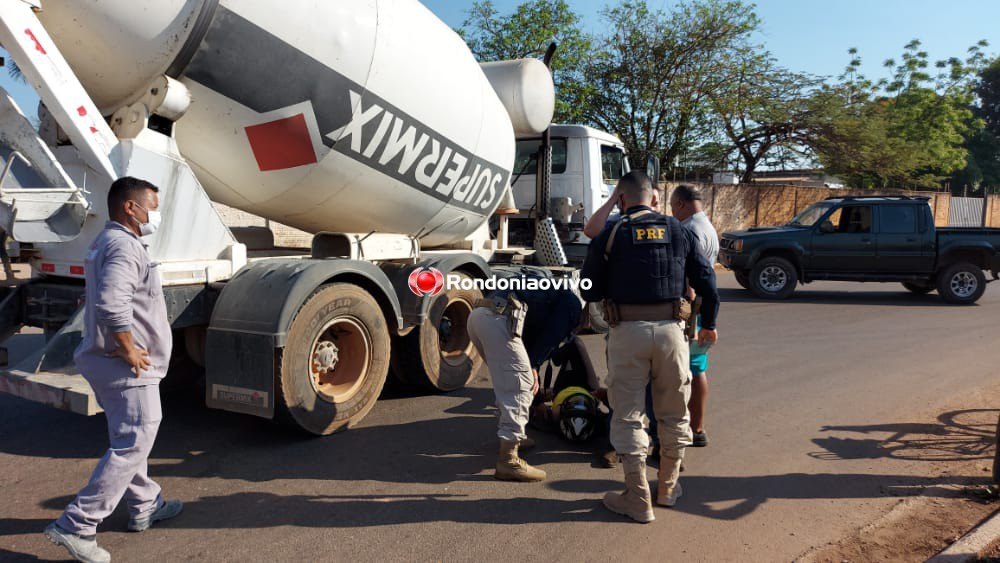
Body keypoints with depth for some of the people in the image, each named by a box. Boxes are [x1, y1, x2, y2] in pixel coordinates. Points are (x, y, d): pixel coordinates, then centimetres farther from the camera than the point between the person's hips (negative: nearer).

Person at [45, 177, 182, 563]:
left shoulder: (105, 243, 16)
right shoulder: (124, 246, -19)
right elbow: (111, 304, -33)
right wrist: (129, 349, -22)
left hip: (107, 362, 11)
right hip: (129, 369, -11)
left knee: (129, 439, 20)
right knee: (130, 446, -4)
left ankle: (144, 507, 35)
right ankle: (76, 526, -1)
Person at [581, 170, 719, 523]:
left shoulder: (611, 234, -2)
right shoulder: (677, 230, 7)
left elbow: (590, 291, -1)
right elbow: (705, 279, 9)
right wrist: (709, 323, 22)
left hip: (627, 331, -3)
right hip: (670, 328, 3)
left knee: (628, 416, 7)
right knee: (674, 413, 18)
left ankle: (638, 500, 13)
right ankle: (668, 488, 33)